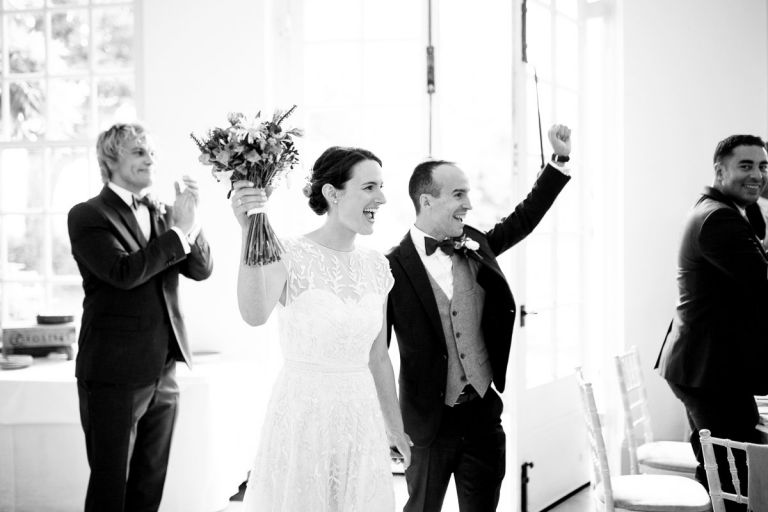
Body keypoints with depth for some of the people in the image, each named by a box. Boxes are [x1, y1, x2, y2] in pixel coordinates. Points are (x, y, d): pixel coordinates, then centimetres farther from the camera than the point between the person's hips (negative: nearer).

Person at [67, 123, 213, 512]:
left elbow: (201, 269, 3)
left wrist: (189, 221, -12)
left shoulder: (161, 215, 12)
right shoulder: (87, 216, -8)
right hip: (114, 374, -6)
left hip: (163, 371, 6)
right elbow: (124, 271, -22)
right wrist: (180, 230, -18)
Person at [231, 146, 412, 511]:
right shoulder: (291, 256, -12)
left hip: (361, 417, 5)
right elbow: (255, 314, -33)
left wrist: (396, 429, 19)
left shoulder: (376, 266, 5)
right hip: (303, 415, -5)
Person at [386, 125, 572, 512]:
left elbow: (524, 218, 15)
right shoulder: (394, 268, -13)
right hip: (430, 421, -4)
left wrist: (561, 158, 8)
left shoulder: (475, 245, 2)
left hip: (485, 412, 5)